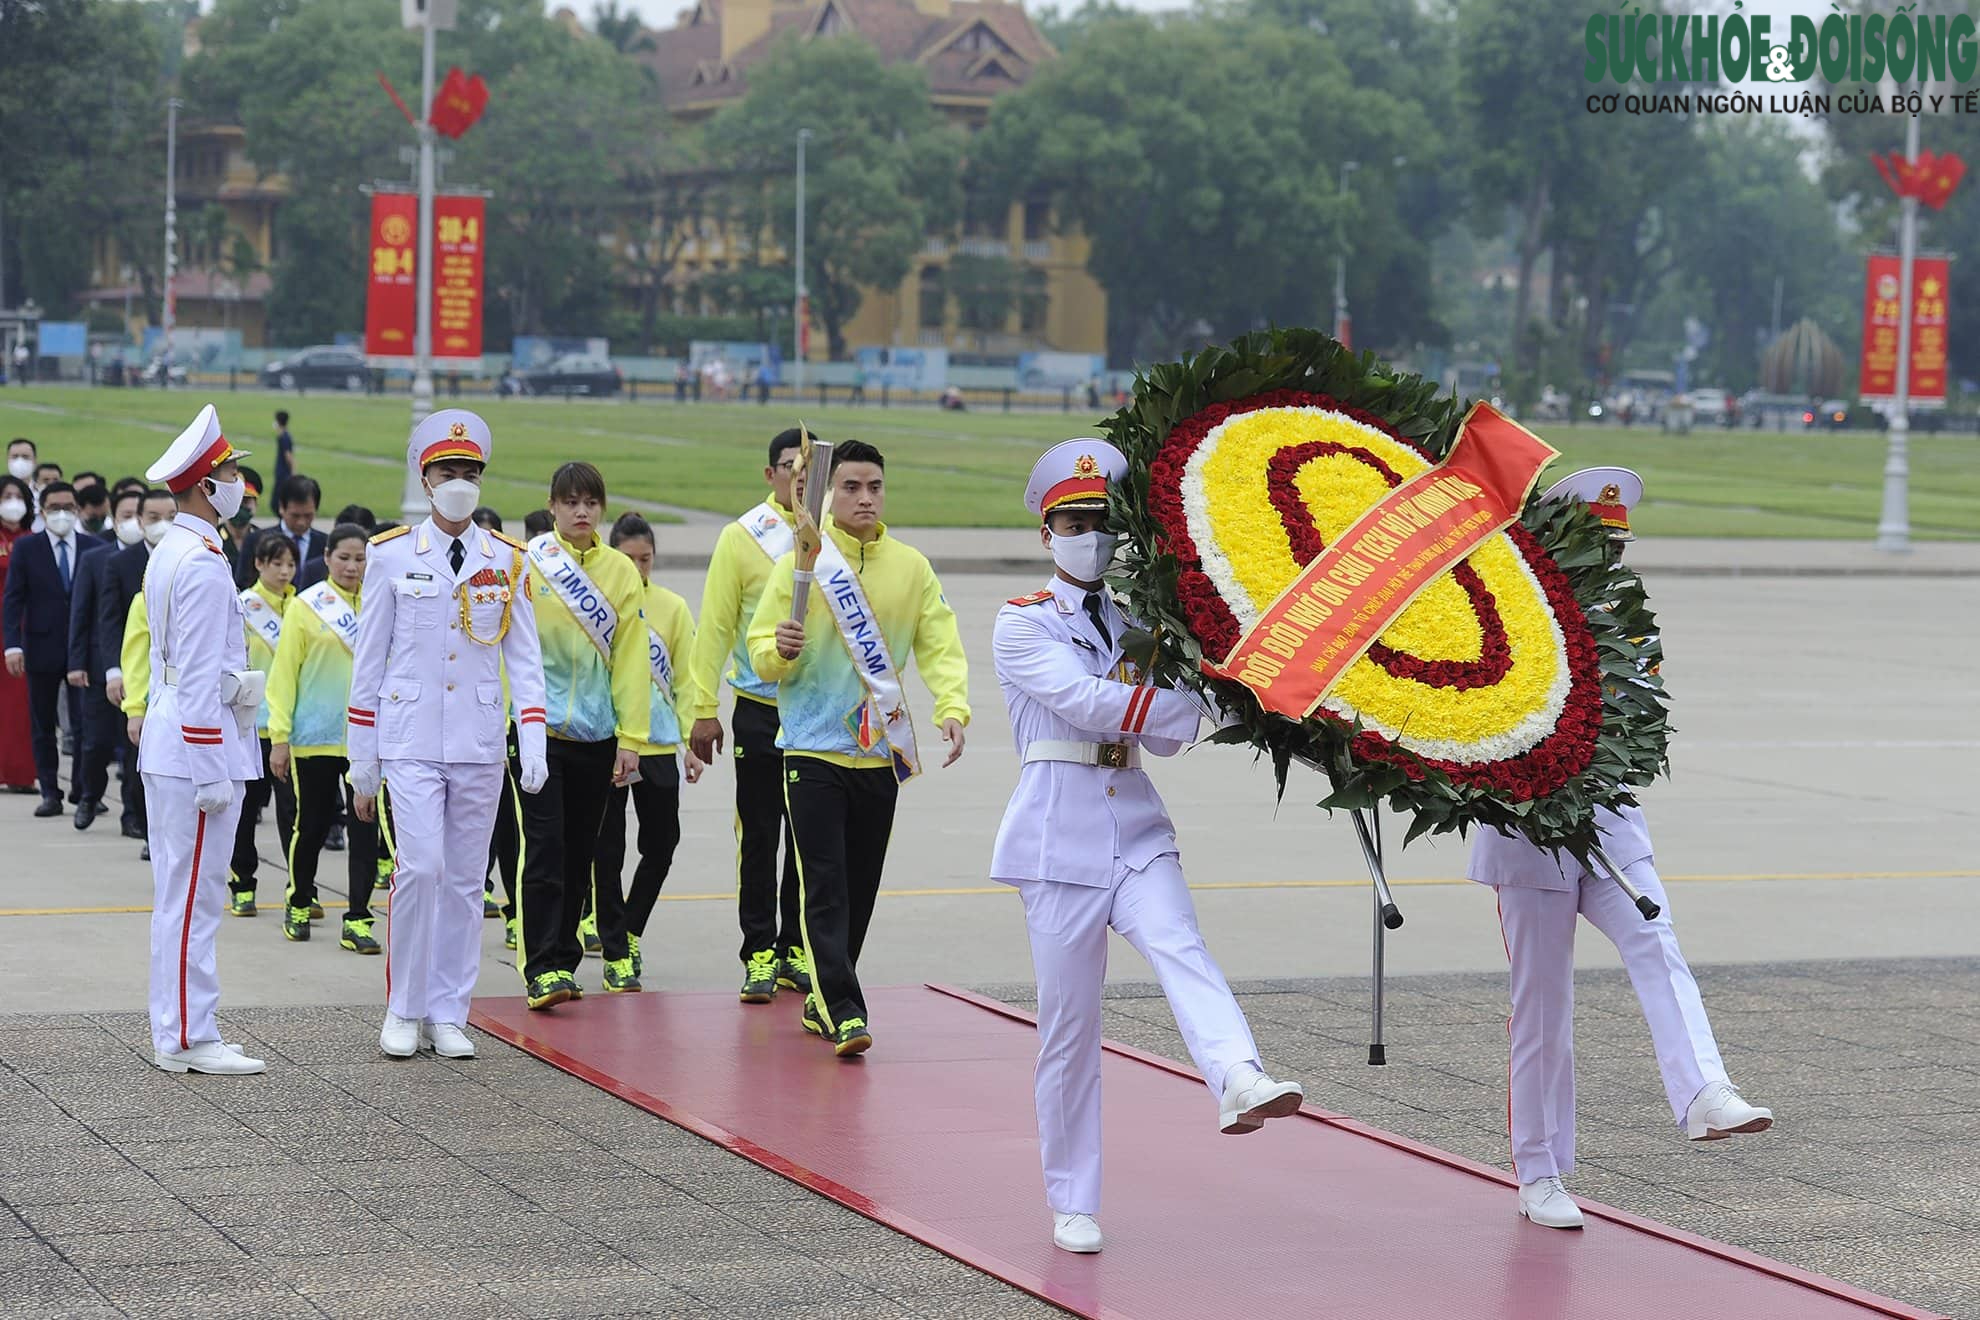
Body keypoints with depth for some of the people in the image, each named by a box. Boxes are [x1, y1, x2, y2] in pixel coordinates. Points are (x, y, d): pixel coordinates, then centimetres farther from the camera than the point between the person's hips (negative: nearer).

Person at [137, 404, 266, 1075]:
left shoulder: (169, 554, 16)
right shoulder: (204, 562, -16)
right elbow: (199, 674, -20)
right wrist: (212, 768, -20)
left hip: (168, 747, 10)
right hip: (198, 743, -10)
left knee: (180, 894, 13)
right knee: (193, 897, -7)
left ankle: (177, 1032, 17)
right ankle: (188, 1039, -5)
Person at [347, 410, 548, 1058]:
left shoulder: (508, 561, 7)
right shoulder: (391, 555, 2)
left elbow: (524, 659, 8)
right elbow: (369, 665, 4)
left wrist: (533, 741, -7)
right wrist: (362, 769, 3)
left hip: (479, 745, 2)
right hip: (410, 742, -2)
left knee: (464, 881, 5)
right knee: (420, 867, -14)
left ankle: (448, 1015, 13)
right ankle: (403, 1011, 0)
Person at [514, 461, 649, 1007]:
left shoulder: (621, 571, 8)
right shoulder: (525, 563, -1)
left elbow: (631, 657, 7)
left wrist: (631, 737, 2)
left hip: (595, 732, 3)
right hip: (537, 728, -3)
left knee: (579, 851, 9)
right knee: (545, 848, -9)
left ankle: (562, 957, 19)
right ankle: (543, 967, -9)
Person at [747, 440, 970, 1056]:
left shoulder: (912, 567, 5)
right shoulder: (801, 563, -2)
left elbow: (940, 646, 2)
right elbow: (760, 650, -1)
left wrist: (951, 708, -15)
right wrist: (780, 650, -24)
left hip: (881, 751, 4)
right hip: (813, 749, -3)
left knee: (861, 888, 11)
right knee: (826, 887, -11)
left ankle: (821, 999, 25)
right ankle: (843, 1012, -16)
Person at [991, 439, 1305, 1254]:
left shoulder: (1135, 624, 16)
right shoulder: (1023, 625, 0)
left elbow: (1167, 735, 13)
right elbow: (1084, 701, -14)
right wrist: (1191, 706, -11)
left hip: (1137, 830, 3)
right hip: (1060, 836, -3)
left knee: (1178, 947, -26)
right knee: (1069, 1023, 0)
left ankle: (1238, 1081, -51)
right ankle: (1072, 1204, 8)